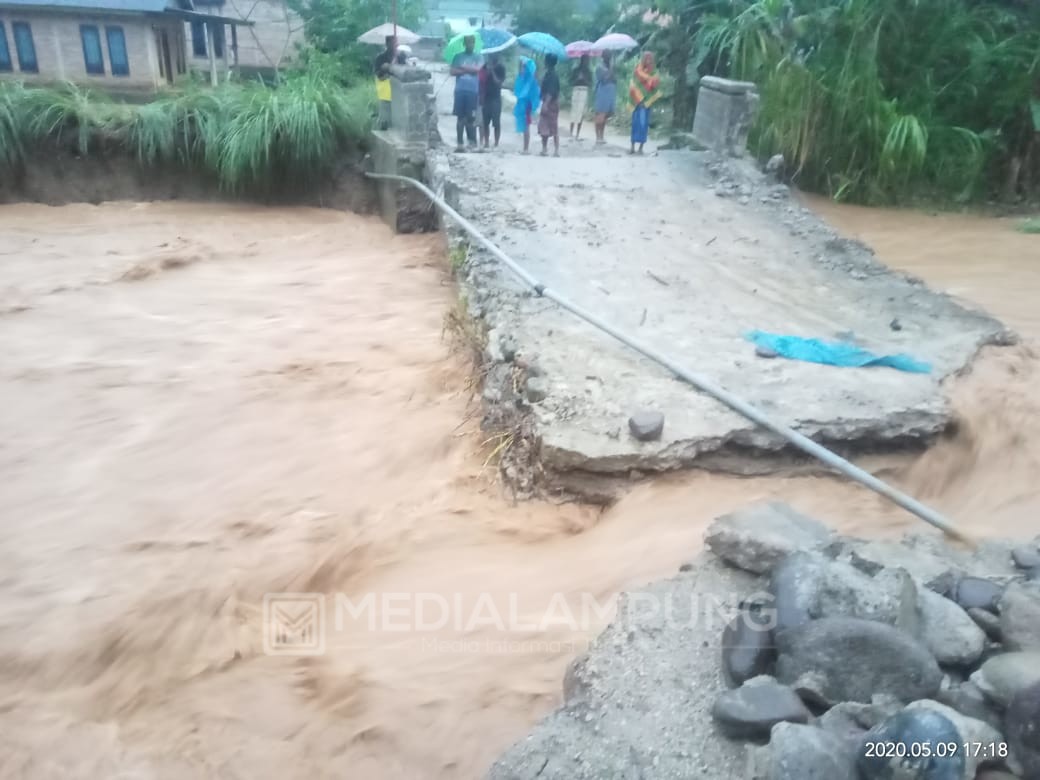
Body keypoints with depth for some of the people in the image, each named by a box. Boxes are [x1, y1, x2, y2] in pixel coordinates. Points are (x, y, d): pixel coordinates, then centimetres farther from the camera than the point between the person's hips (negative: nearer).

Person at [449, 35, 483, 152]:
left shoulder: (478, 57, 9)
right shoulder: (458, 56, 10)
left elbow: (477, 69, -8)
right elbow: (453, 71, -1)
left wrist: (463, 67, -1)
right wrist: (469, 70, -6)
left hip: (473, 91, -1)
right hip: (460, 90, 1)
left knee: (471, 117, -2)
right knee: (460, 117, 1)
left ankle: (472, 141, 5)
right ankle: (460, 143, 4)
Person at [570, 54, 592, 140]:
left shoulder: (589, 71, 11)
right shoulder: (576, 70, 5)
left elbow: (591, 84, 7)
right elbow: (571, 82, 3)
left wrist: (585, 80, -11)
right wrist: (577, 79, -14)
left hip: (585, 92, 2)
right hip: (576, 91, -2)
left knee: (581, 113, -1)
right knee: (574, 112, -9)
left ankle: (578, 134, 2)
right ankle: (571, 132, 0)